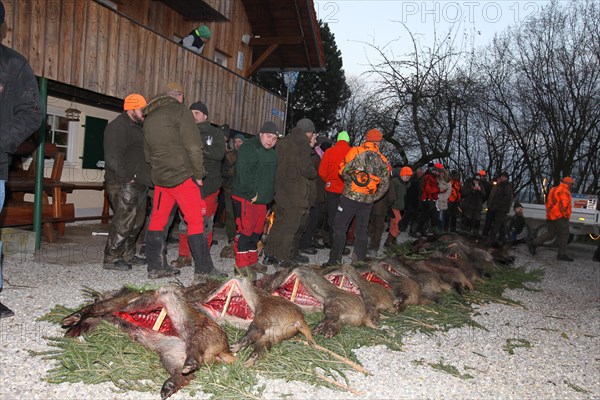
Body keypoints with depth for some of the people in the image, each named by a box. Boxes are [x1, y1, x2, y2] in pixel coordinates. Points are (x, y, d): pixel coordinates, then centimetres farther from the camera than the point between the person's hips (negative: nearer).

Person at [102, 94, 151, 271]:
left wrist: (145, 178, 17)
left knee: (137, 221, 14)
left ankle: (127, 255, 25)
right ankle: (111, 259, -1)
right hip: (124, 185, -10)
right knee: (123, 221, -10)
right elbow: (113, 156, -20)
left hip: (139, 184, 10)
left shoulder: (137, 127, 22)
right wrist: (127, 177, -22)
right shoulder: (118, 127, -10)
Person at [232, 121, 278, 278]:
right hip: (245, 197, -8)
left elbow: (272, 175, 24)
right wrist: (252, 193, -20)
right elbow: (244, 173, -20)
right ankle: (242, 263, -3)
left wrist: (270, 194, 13)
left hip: (262, 199, 8)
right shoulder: (248, 148, -10)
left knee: (257, 230, 12)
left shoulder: (272, 153, 16)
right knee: (245, 230, -9)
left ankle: (252, 261, 23)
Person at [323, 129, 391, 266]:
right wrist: (373, 198, 12)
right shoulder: (382, 160, 4)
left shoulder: (355, 152, -6)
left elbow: (344, 171, -10)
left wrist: (351, 181, 8)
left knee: (340, 228, 5)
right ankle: (359, 260, 19)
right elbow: (385, 185, 4)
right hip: (367, 201, 3)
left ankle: (335, 260, 4)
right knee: (362, 231, 14)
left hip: (350, 197, -3)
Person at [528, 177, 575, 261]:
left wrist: (548, 215, 24)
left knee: (550, 234, 14)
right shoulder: (564, 191, -11)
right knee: (564, 235, 0)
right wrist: (565, 214, -13)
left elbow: (548, 203, 22)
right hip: (560, 217, -9)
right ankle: (562, 255, 4)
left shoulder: (553, 190, 19)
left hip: (551, 216, 9)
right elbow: (564, 204, -23)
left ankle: (533, 243, 4)